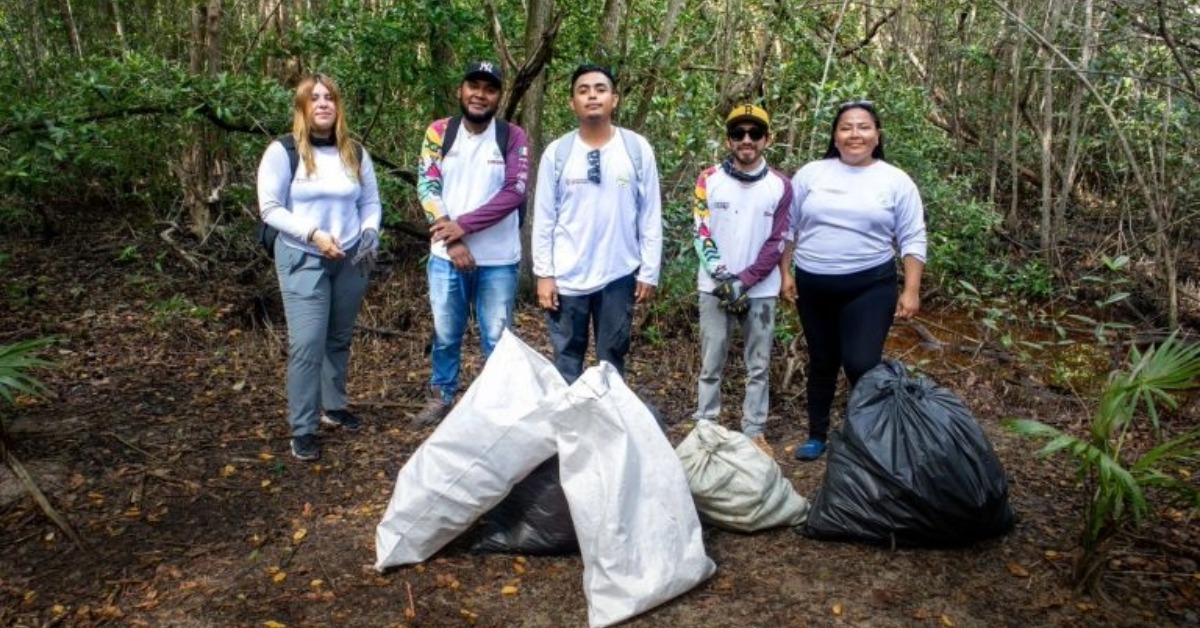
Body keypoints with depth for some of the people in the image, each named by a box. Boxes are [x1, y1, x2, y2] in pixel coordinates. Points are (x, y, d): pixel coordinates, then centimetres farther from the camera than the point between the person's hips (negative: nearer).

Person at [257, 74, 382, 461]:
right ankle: (302, 430, 1)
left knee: (339, 340, 14)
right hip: (303, 260, -4)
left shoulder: (355, 153, 7)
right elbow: (270, 208, -7)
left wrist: (370, 233, -8)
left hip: (351, 260, 4)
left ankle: (334, 407, 32)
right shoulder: (283, 151, -6)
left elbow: (371, 202, 12)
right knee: (307, 345, -9)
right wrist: (313, 234, -19)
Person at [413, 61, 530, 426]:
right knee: (445, 334, 13)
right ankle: (441, 397, 32)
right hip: (446, 256, 2)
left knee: (497, 338, 7)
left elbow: (514, 193, -11)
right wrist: (453, 241, -14)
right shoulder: (439, 133, 3)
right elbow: (427, 187, -4)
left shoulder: (512, 137, -2)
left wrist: (463, 225, -17)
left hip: (498, 260, -1)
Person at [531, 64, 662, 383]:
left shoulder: (638, 149, -1)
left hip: (619, 275, 0)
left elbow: (651, 216, 2)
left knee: (612, 359, 11)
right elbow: (544, 218, 1)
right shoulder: (556, 152, -1)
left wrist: (649, 272, 0)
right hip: (566, 276, 0)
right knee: (566, 359, 8)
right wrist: (543, 273, -3)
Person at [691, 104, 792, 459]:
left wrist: (743, 282, -12)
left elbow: (776, 243, -3)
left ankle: (755, 432, 19)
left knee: (758, 365, 8)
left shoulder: (780, 186, -1)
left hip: (761, 291, 0)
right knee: (711, 363, 7)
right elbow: (701, 234, -4)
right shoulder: (709, 180, -1)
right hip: (715, 288, 0)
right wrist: (723, 279, -14)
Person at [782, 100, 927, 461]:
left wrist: (911, 290, -7)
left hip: (870, 286, -2)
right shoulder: (811, 174, 2)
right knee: (822, 363, 14)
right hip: (813, 285, 2)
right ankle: (817, 435, 29)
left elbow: (912, 239, -1)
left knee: (861, 364, -12)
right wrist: (785, 273, 3)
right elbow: (786, 227, 7)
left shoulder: (896, 181, -1)